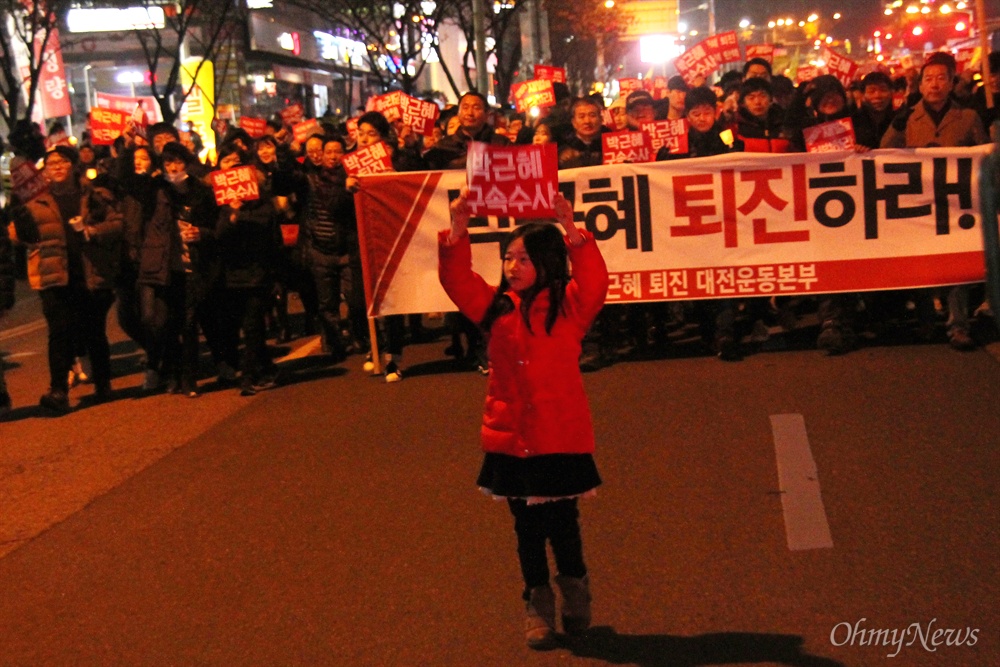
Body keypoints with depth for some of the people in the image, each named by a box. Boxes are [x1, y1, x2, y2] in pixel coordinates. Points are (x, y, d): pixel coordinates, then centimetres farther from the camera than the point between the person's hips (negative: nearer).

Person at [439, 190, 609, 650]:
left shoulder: (569, 306, -4)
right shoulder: (496, 307, 4)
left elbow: (595, 282, -22)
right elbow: (456, 281, -4)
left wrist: (570, 230, -31)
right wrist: (458, 230, -18)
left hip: (561, 439, -3)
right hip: (511, 440, 3)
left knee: (562, 522, 6)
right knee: (527, 526, 12)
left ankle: (575, 595, 31)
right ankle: (538, 606, 27)